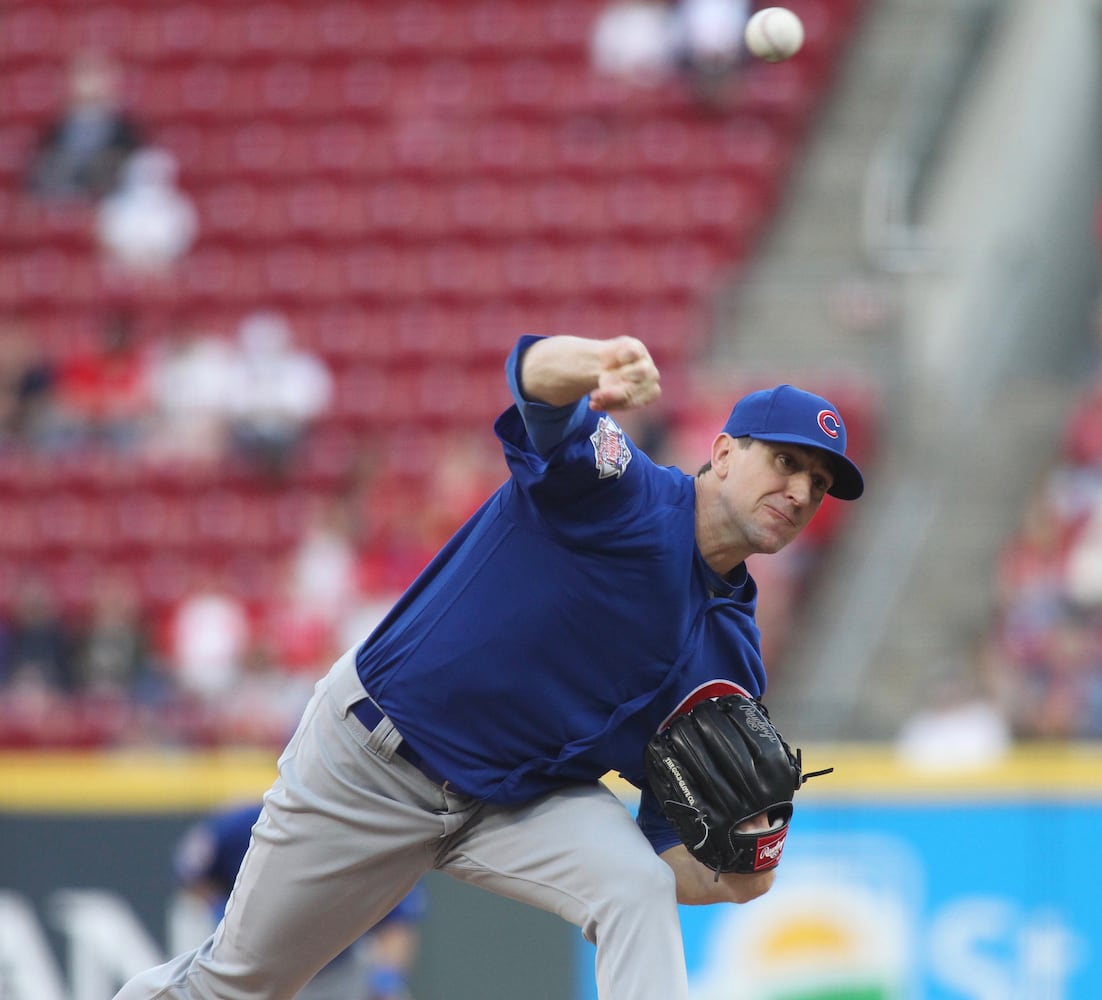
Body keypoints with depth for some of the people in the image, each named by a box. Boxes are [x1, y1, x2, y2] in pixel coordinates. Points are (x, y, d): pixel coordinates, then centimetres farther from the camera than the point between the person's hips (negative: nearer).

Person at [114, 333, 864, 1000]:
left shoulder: (731, 656, -4)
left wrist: (732, 879, -24)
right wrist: (599, 366, -65)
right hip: (369, 756, -4)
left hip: (523, 799, 4)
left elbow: (668, 858, -1)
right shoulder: (617, 487, -18)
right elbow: (535, 373, -40)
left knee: (636, 887, -26)